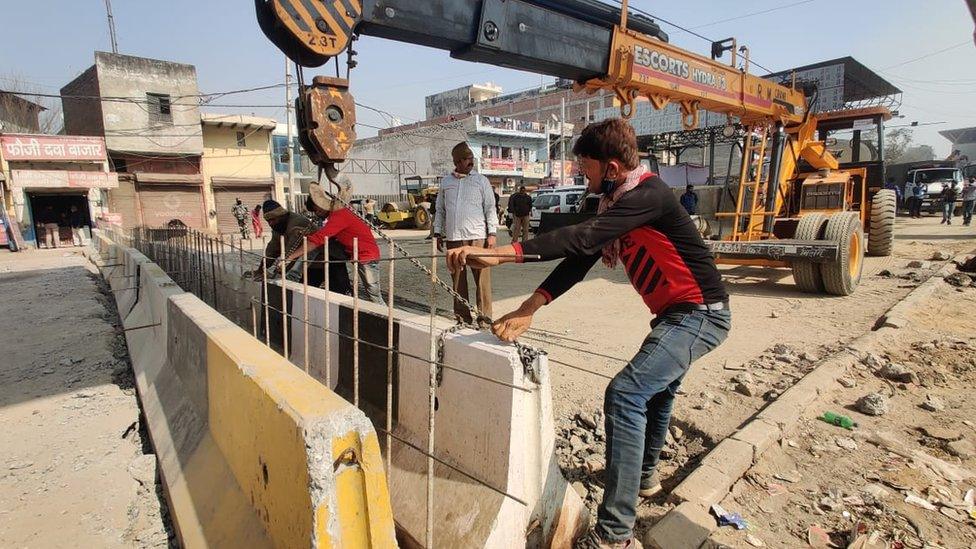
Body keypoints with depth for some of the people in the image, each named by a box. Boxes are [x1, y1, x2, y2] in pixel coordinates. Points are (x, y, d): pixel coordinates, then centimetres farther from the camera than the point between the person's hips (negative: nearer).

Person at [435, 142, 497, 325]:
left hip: (477, 236, -3)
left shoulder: (481, 180, 6)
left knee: (482, 277, -4)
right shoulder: (445, 182, 13)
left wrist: (491, 233, -4)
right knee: (458, 278, 7)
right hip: (453, 237, 3)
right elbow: (440, 210, 18)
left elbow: (490, 208, 4)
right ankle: (462, 316, 16)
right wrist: (438, 232, 12)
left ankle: (484, 317, 3)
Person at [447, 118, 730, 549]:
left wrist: (496, 254, -42)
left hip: (699, 312, -11)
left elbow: (581, 239, -37)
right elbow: (580, 259, -2)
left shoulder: (648, 195, -23)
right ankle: (644, 476, 51)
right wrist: (528, 309, -12)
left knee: (625, 394, -23)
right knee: (654, 387, 26)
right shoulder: (616, 202, 5)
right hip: (675, 313, 11)